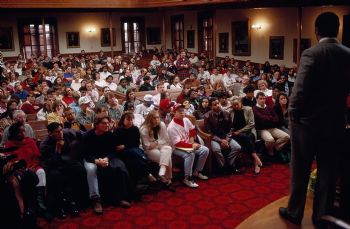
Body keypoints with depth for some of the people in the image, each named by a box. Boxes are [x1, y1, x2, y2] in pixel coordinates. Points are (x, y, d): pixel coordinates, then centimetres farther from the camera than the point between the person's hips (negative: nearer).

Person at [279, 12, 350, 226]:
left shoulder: (311, 54, -14)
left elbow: (300, 89, -18)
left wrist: (294, 114, -6)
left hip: (309, 120, -4)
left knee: (300, 170, 9)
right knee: (328, 171, 14)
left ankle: (294, 212, 22)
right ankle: (322, 215, 25)